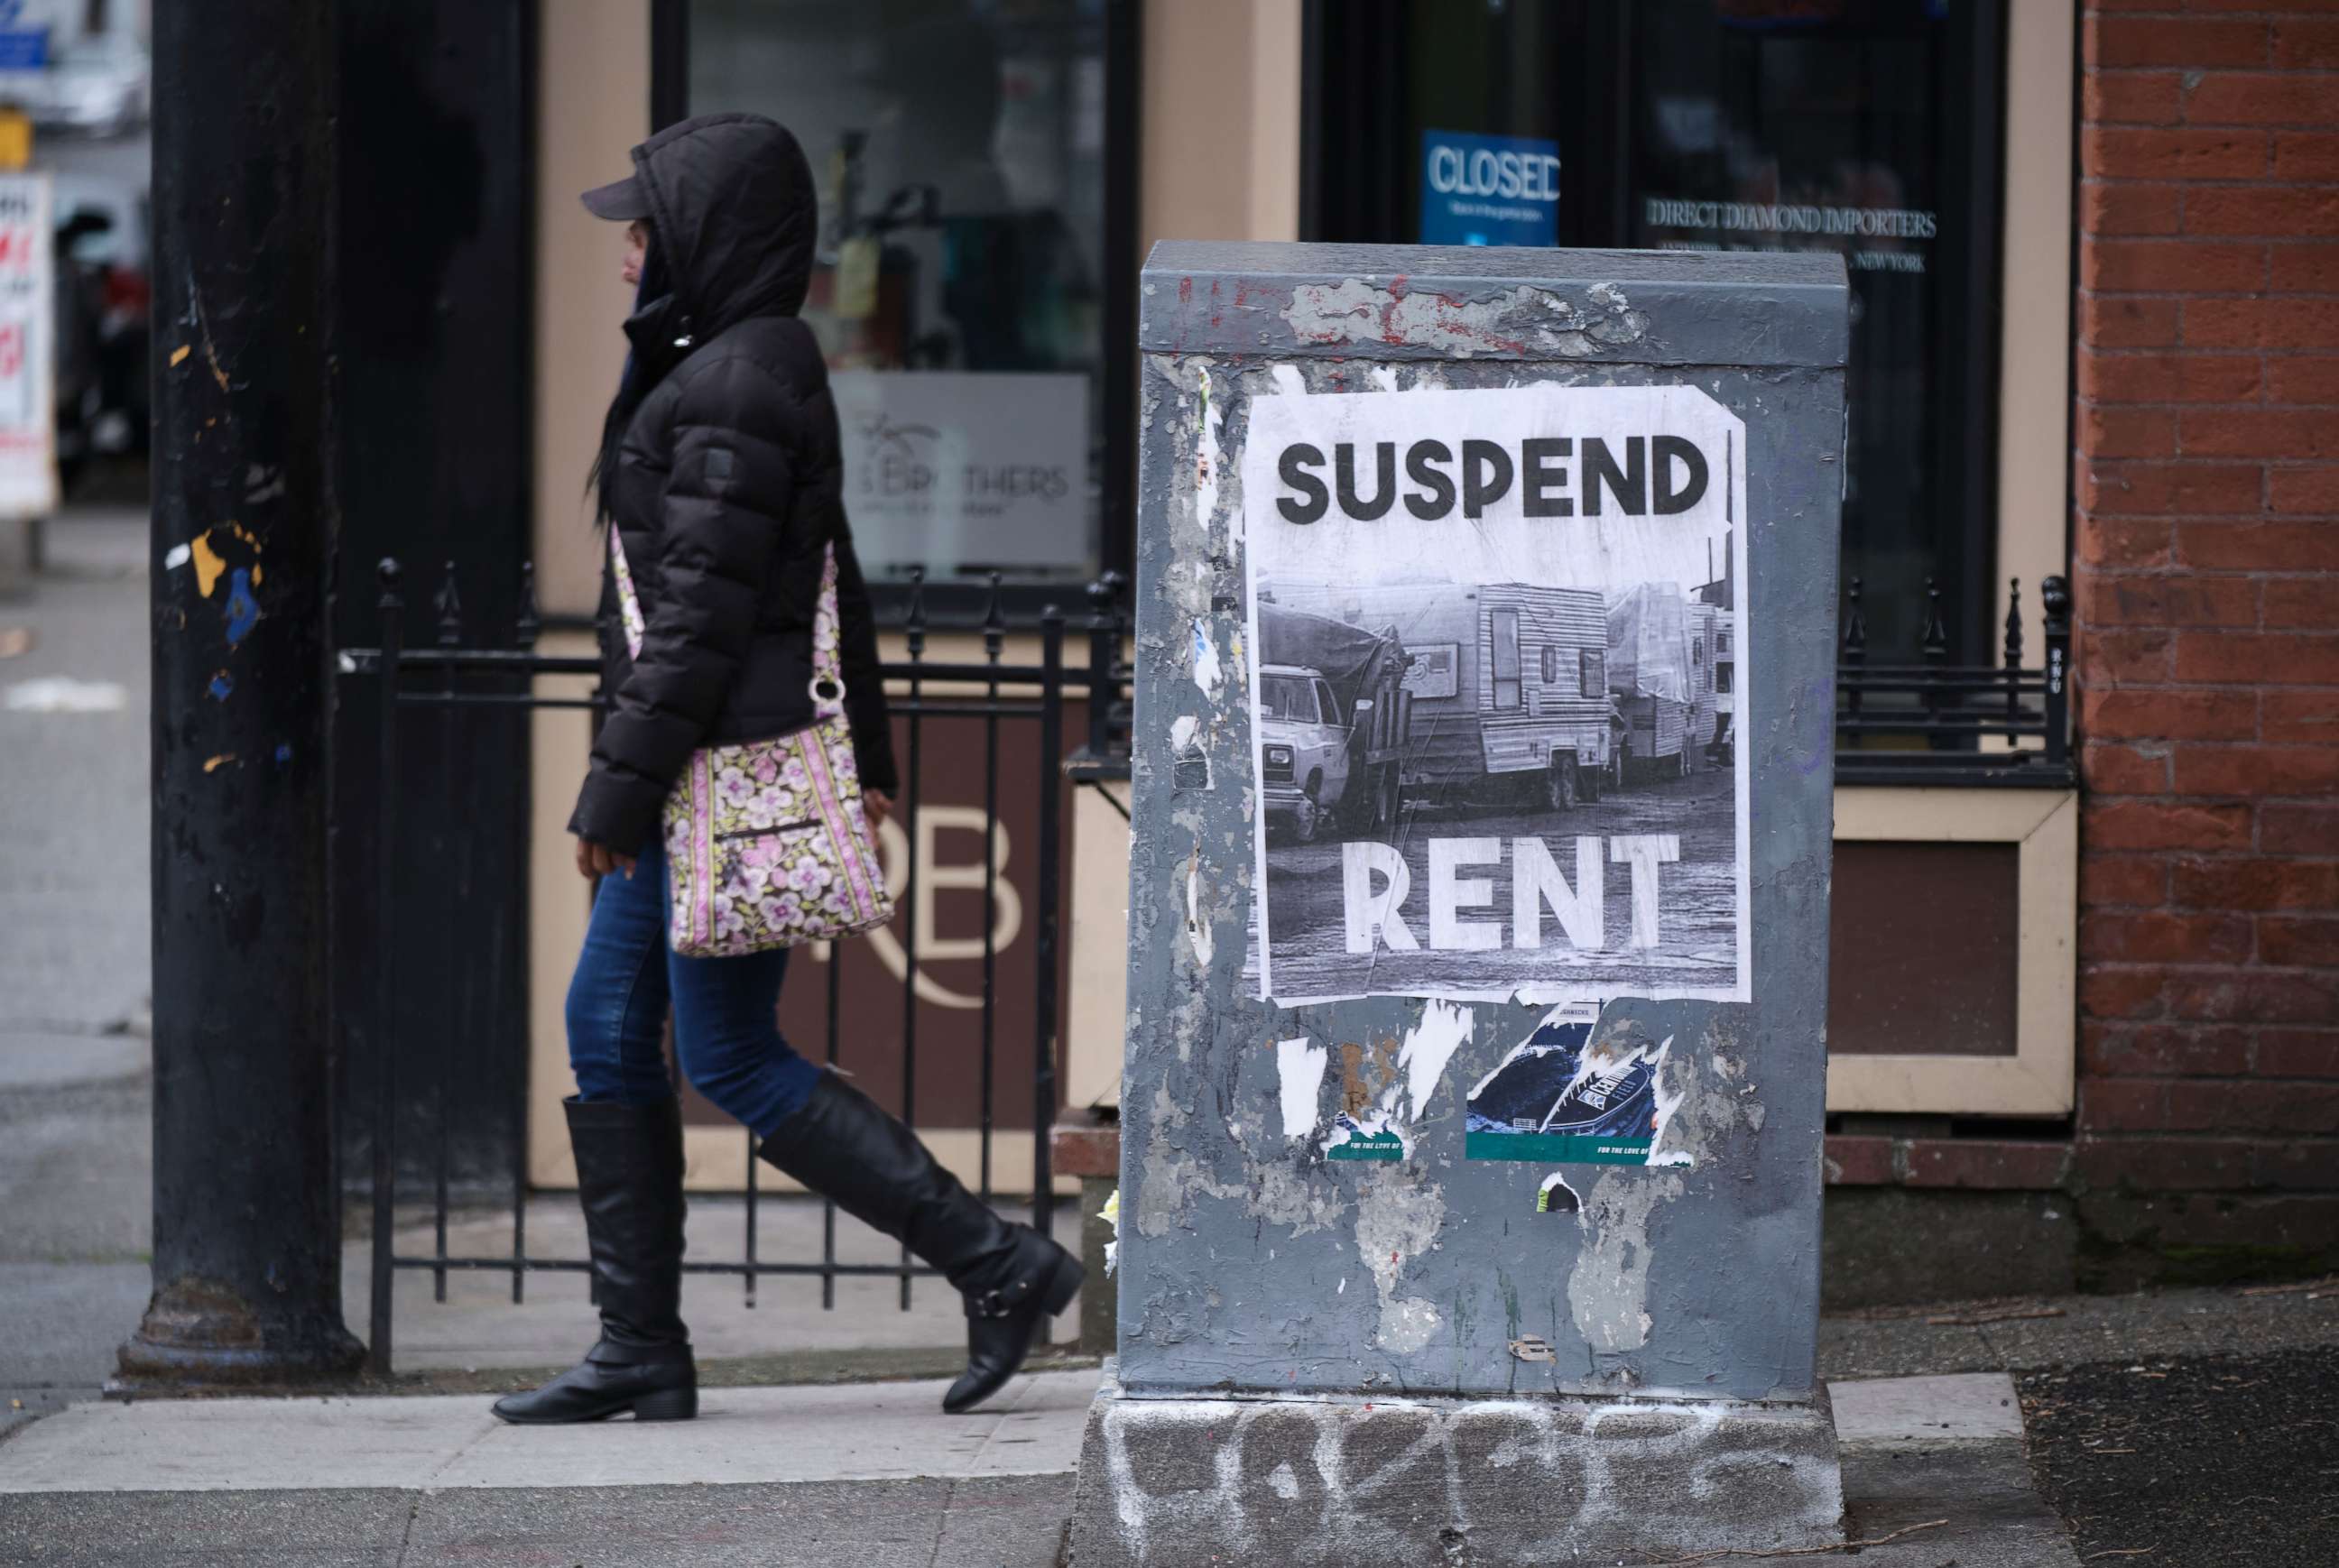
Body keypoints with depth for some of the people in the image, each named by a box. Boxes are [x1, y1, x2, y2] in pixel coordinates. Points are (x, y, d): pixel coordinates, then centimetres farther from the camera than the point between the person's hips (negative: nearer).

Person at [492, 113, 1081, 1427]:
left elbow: (702, 609, -20)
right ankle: (644, 1350, 13)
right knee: (609, 1030, 11)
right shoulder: (763, 370, 15)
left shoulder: (734, 390, -17)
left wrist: (620, 784, -18)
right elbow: (838, 587, 20)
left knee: (733, 1059, -6)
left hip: (731, 765, -10)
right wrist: (865, 760, 23)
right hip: (715, 772, 10)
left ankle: (1000, 1265, -5)